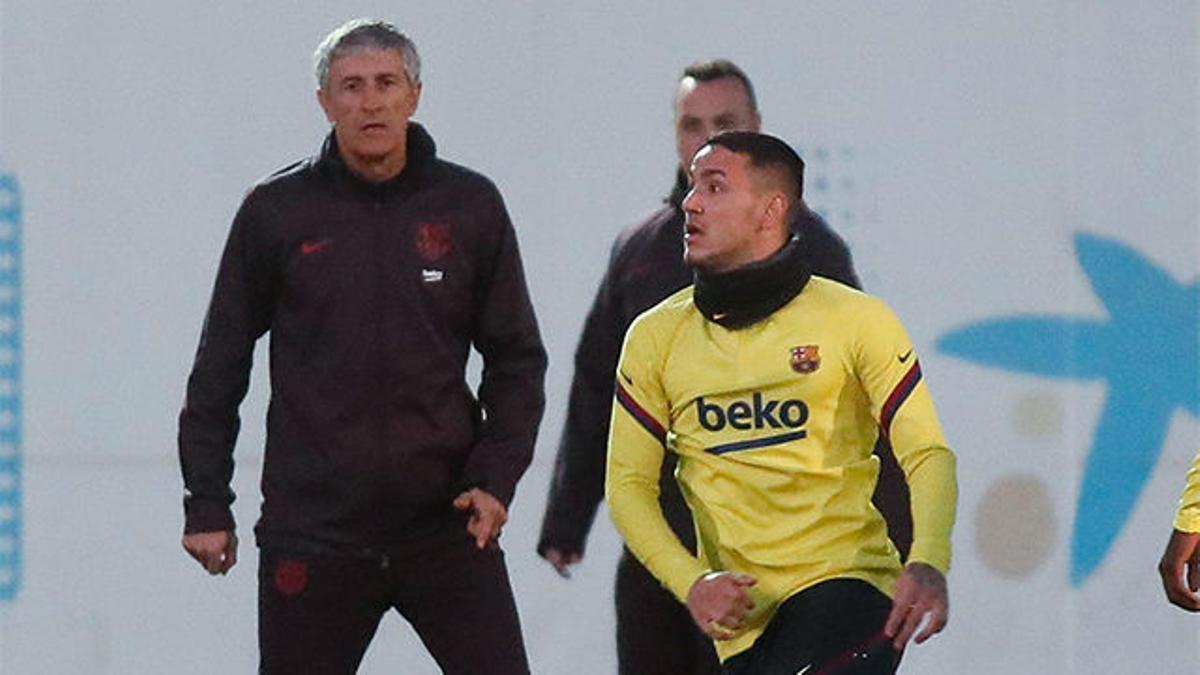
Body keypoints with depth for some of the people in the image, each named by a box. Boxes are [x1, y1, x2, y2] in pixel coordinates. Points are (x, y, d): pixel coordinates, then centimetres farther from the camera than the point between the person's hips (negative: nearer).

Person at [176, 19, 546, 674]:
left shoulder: (469, 205, 3)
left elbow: (516, 357, 9)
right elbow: (220, 366, 8)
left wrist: (495, 476, -3)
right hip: (313, 530, 0)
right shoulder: (276, 212, 1)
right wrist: (206, 503, 6)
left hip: (448, 523, 0)